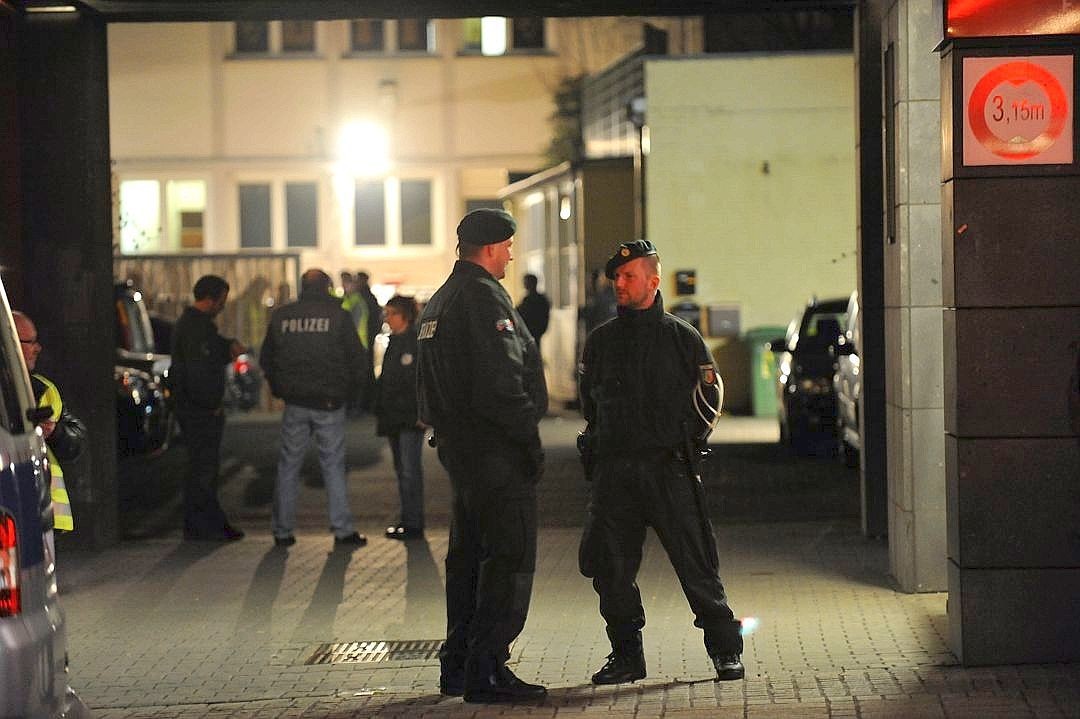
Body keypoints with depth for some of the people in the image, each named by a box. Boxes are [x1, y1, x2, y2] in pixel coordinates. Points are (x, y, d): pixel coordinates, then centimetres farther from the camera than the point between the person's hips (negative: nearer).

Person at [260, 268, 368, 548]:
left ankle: (282, 531, 11)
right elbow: (359, 361, -4)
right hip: (329, 402, -2)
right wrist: (345, 387, 12)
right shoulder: (338, 316, -6)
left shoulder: (281, 316, 2)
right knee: (333, 465, 5)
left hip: (294, 403, 2)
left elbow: (266, 360, 9)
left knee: (288, 465, 9)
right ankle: (343, 530, 4)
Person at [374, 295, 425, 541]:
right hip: (393, 417, 9)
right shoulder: (393, 343, 15)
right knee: (401, 469, 12)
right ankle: (407, 519, 18)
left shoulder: (418, 342, -10)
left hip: (411, 418, -9)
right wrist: (381, 413, 16)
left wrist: (422, 413, -19)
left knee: (410, 469, -7)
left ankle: (414, 523, -4)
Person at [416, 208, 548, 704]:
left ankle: (458, 665, 20)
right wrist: (529, 439, -15)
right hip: (496, 451, -10)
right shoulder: (485, 299, -15)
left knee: (468, 558, 16)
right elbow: (501, 384, -22)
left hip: (457, 446, 10)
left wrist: (445, 429, 19)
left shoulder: (439, 301, 17)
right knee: (509, 559, -7)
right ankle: (486, 671, -8)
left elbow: (434, 384, 20)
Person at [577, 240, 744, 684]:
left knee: (695, 563, -4)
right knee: (609, 567, 0)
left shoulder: (682, 337, 3)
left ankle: (725, 650, 6)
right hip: (613, 471, 3)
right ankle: (626, 655, 11)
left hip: (669, 468, -3)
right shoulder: (600, 341, 12)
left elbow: (709, 397, 8)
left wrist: (686, 443, 3)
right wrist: (602, 445, 14)